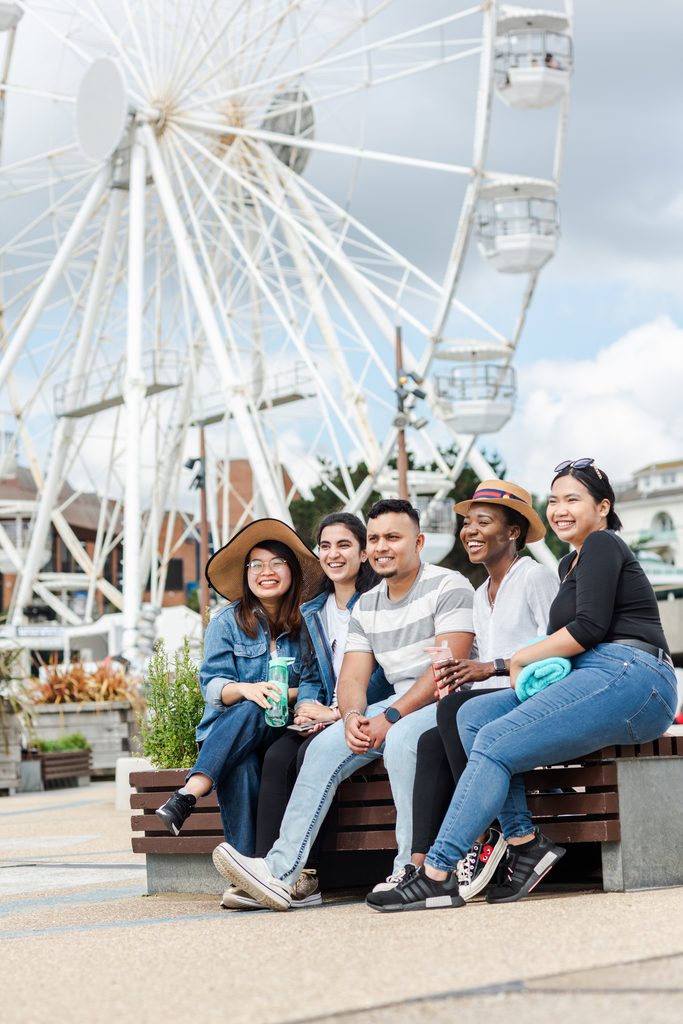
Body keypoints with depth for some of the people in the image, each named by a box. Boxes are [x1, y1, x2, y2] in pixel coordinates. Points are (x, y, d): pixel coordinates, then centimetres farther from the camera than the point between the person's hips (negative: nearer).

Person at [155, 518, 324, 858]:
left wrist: (283, 694, -21)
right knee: (240, 767, -37)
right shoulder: (228, 622, 6)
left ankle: (188, 794, -48)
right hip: (225, 731, 0)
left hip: (281, 731, 0)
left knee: (252, 713, -36)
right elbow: (212, 685, -4)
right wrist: (246, 689, -26)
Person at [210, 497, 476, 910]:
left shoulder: (449, 587, -6)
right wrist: (352, 716, -14)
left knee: (401, 740, -36)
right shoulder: (367, 606, 16)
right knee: (325, 746, -12)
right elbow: (352, 678, 10)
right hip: (398, 705, 7)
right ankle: (280, 871, -19)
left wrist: (391, 716, -23)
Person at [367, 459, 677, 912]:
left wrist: (523, 657, -2)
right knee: (473, 715, -5)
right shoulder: (571, 563, 27)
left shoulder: (602, 545, -1)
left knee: (495, 744, -21)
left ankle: (436, 875, -23)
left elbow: (590, 627, -13)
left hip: (629, 680, -10)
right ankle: (524, 844, -13)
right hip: (598, 682, 10)